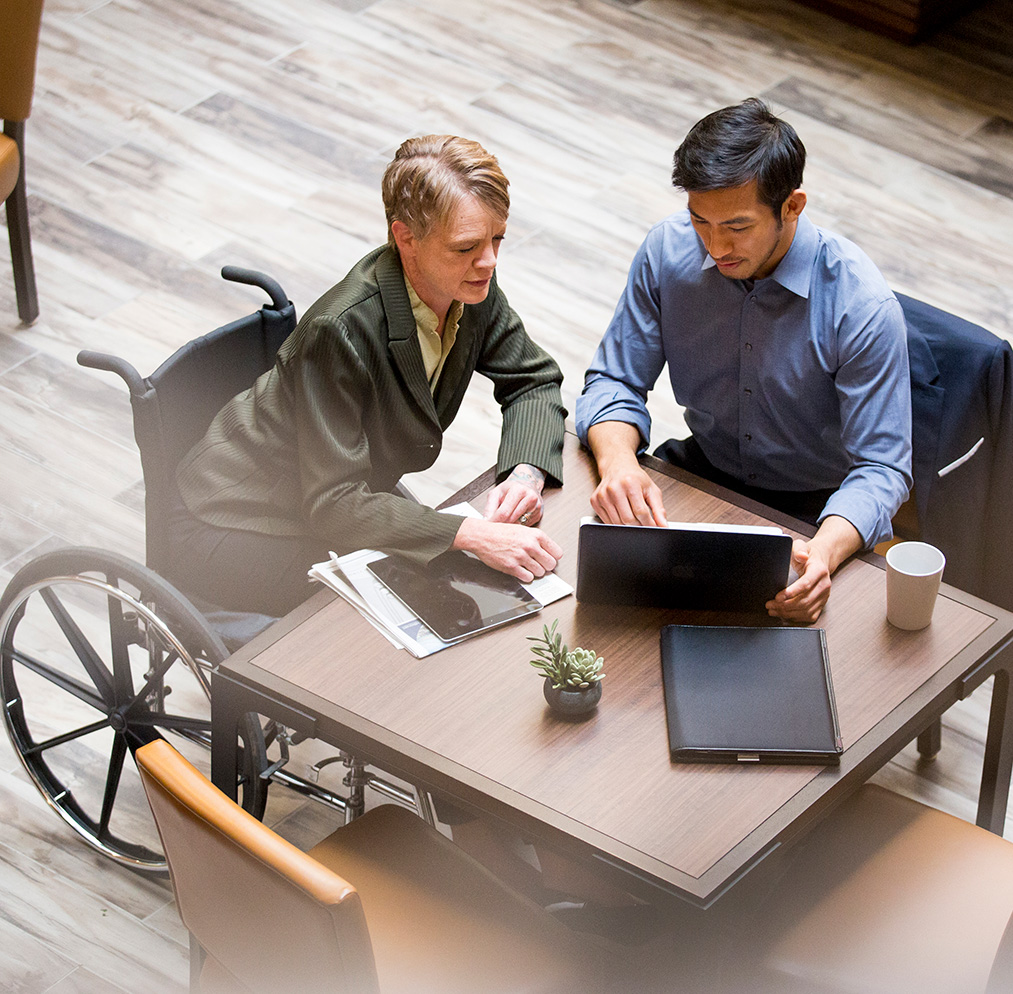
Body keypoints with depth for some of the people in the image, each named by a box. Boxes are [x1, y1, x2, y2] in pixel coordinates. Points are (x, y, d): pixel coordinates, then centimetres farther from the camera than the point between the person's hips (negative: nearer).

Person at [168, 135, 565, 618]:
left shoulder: (472, 285, -12)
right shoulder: (343, 331, -34)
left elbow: (533, 380, 3)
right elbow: (333, 505, -34)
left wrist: (526, 470, -19)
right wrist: (472, 534, -44)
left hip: (342, 504, 8)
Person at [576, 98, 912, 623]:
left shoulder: (863, 304, -25)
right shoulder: (668, 249, -13)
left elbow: (880, 467, -21)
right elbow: (614, 382, -4)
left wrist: (824, 553, -42)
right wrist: (618, 464, -28)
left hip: (818, 505, -4)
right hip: (704, 466, 4)